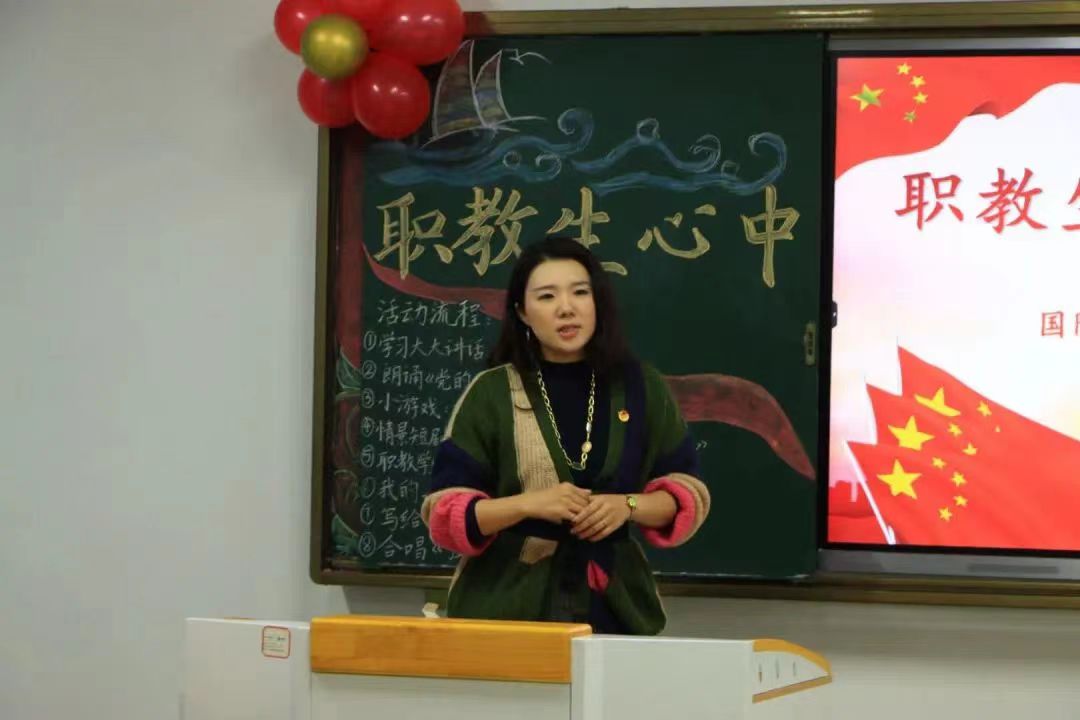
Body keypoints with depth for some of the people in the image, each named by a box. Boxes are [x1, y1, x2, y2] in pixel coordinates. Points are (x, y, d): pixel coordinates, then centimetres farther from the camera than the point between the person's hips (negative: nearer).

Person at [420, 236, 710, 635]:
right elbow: (445, 512, -4)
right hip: (506, 608, -2)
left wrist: (628, 506, -12)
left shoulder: (640, 386, 5)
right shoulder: (491, 393, -2)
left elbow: (687, 491, 7)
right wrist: (528, 503, -19)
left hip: (613, 607, 2)